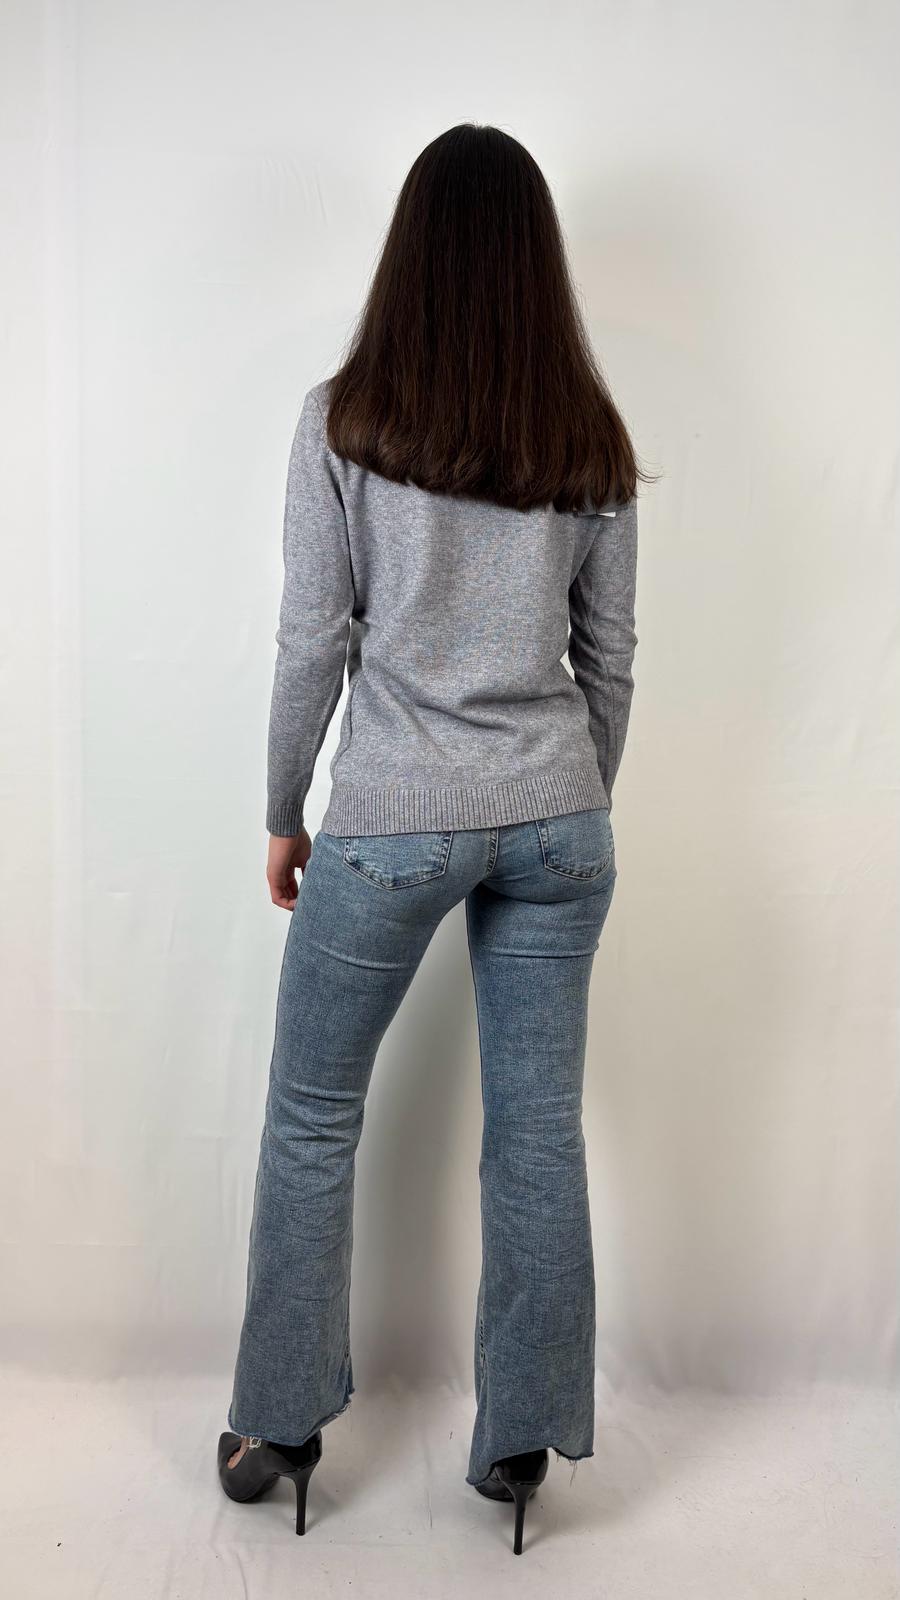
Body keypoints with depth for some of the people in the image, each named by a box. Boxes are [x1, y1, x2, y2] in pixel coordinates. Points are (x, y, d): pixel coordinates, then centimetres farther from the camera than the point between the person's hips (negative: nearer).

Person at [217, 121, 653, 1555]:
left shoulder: (345, 418, -6)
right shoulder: (592, 436, 3)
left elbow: (313, 639, -6)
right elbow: (609, 654, 6)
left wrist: (282, 813, 6)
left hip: (392, 820, -3)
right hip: (554, 819, 4)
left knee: (312, 1119, 14)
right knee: (539, 1129, 11)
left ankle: (278, 1429, 27)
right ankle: (522, 1440, 26)